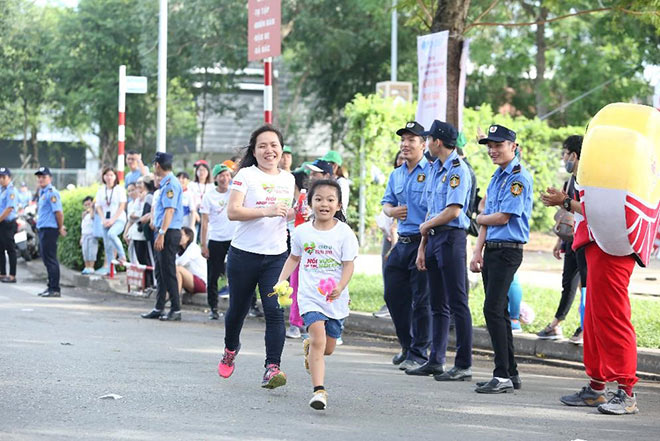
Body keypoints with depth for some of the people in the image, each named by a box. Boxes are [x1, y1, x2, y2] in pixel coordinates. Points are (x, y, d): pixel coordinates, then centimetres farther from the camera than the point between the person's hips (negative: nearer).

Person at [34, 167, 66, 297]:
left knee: (50, 259, -9)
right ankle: (51, 287, 19)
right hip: (42, 228, 10)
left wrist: (60, 228, -11)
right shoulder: (42, 192, 17)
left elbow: (58, 212, -18)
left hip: (49, 229, -10)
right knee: (46, 258, 13)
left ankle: (55, 289, -7)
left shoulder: (52, 193, -13)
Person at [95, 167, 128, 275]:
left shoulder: (120, 189, 0)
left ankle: (122, 255, -18)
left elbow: (122, 206, -6)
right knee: (108, 246, 2)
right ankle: (109, 269, 7)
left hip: (118, 219, -5)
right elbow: (98, 207, 9)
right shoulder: (101, 190, 12)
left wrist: (112, 220, -14)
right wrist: (104, 220, -6)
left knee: (111, 234, -33)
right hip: (106, 221, 5)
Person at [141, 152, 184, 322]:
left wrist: (161, 233, -24)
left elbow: (170, 210, -21)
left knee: (168, 272, -7)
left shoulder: (170, 184, -15)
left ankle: (176, 310, -3)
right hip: (164, 232, 10)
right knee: (160, 272, 13)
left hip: (169, 232, -10)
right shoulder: (165, 183, 16)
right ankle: (159, 308, 18)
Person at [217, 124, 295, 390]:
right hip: (244, 254, -2)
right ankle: (230, 350, 43)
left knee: (275, 311, -14)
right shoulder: (246, 175, -5)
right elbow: (232, 211, -16)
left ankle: (272, 368, -20)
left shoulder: (288, 179, 11)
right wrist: (266, 211, -25)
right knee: (238, 308, 13)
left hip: (276, 256, 2)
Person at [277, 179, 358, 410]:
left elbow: (349, 265, -7)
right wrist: (281, 281, 7)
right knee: (318, 338, -20)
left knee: (328, 347, 10)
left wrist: (340, 287, -24)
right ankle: (319, 390, -21)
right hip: (310, 297, -1)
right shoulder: (302, 232, 2)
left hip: (336, 298, 1)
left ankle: (309, 347, 47)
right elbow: (294, 258, 18)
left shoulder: (344, 233, -5)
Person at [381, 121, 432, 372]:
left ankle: (418, 354, 3)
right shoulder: (396, 175, 16)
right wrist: (391, 210, 1)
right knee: (394, 294, 11)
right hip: (402, 242, 8)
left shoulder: (432, 172, -7)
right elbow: (386, 202, 25)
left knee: (421, 299, -3)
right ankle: (407, 346, 26)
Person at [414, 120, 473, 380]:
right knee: (438, 304, 13)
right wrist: (422, 247, 14)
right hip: (433, 238, 9)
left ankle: (464, 365, -5)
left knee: (457, 303, -7)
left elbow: (453, 211, -20)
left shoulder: (458, 169, -12)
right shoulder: (435, 169, 16)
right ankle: (435, 361, 20)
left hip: (452, 237, -9)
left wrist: (426, 225, -5)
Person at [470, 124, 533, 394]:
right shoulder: (497, 177, 18)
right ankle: (509, 373, 17)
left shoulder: (518, 177, -11)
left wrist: (480, 219, 3)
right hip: (491, 249, 10)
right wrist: (478, 252, 9)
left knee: (493, 309, -15)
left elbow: (503, 217, -16)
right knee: (498, 311, 11)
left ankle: (503, 376, -15)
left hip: (508, 250, -10)